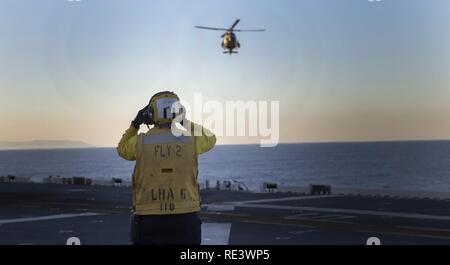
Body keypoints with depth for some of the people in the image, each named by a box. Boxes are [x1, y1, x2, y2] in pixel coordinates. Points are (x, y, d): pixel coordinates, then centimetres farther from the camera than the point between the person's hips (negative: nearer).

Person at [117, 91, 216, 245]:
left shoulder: (141, 142, -4)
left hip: (149, 220, 0)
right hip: (184, 219, 1)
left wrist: (135, 124, 23)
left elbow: (122, 149, 20)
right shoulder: (189, 140, -3)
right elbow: (210, 140, 21)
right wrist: (185, 122, 25)